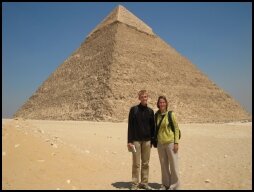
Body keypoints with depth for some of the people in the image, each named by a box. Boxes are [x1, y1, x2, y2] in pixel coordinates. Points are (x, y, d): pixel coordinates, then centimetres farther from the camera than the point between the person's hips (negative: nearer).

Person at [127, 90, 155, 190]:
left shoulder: (150, 111, 8)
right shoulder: (134, 109, -1)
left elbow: (152, 126, 12)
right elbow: (130, 125, -4)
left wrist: (152, 139, 7)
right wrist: (129, 140, -8)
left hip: (147, 140, 3)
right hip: (136, 140, -3)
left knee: (145, 163, 9)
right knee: (136, 163, 1)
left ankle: (144, 183, 21)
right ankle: (135, 183, 12)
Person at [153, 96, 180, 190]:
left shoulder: (171, 114, -7)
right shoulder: (157, 115, 5)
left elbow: (176, 128, -6)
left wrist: (176, 142, -10)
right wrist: (155, 141, 12)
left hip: (170, 142, -4)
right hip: (160, 143, 4)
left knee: (173, 164, 4)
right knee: (163, 164, 13)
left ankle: (174, 185, 19)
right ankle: (165, 184, 28)